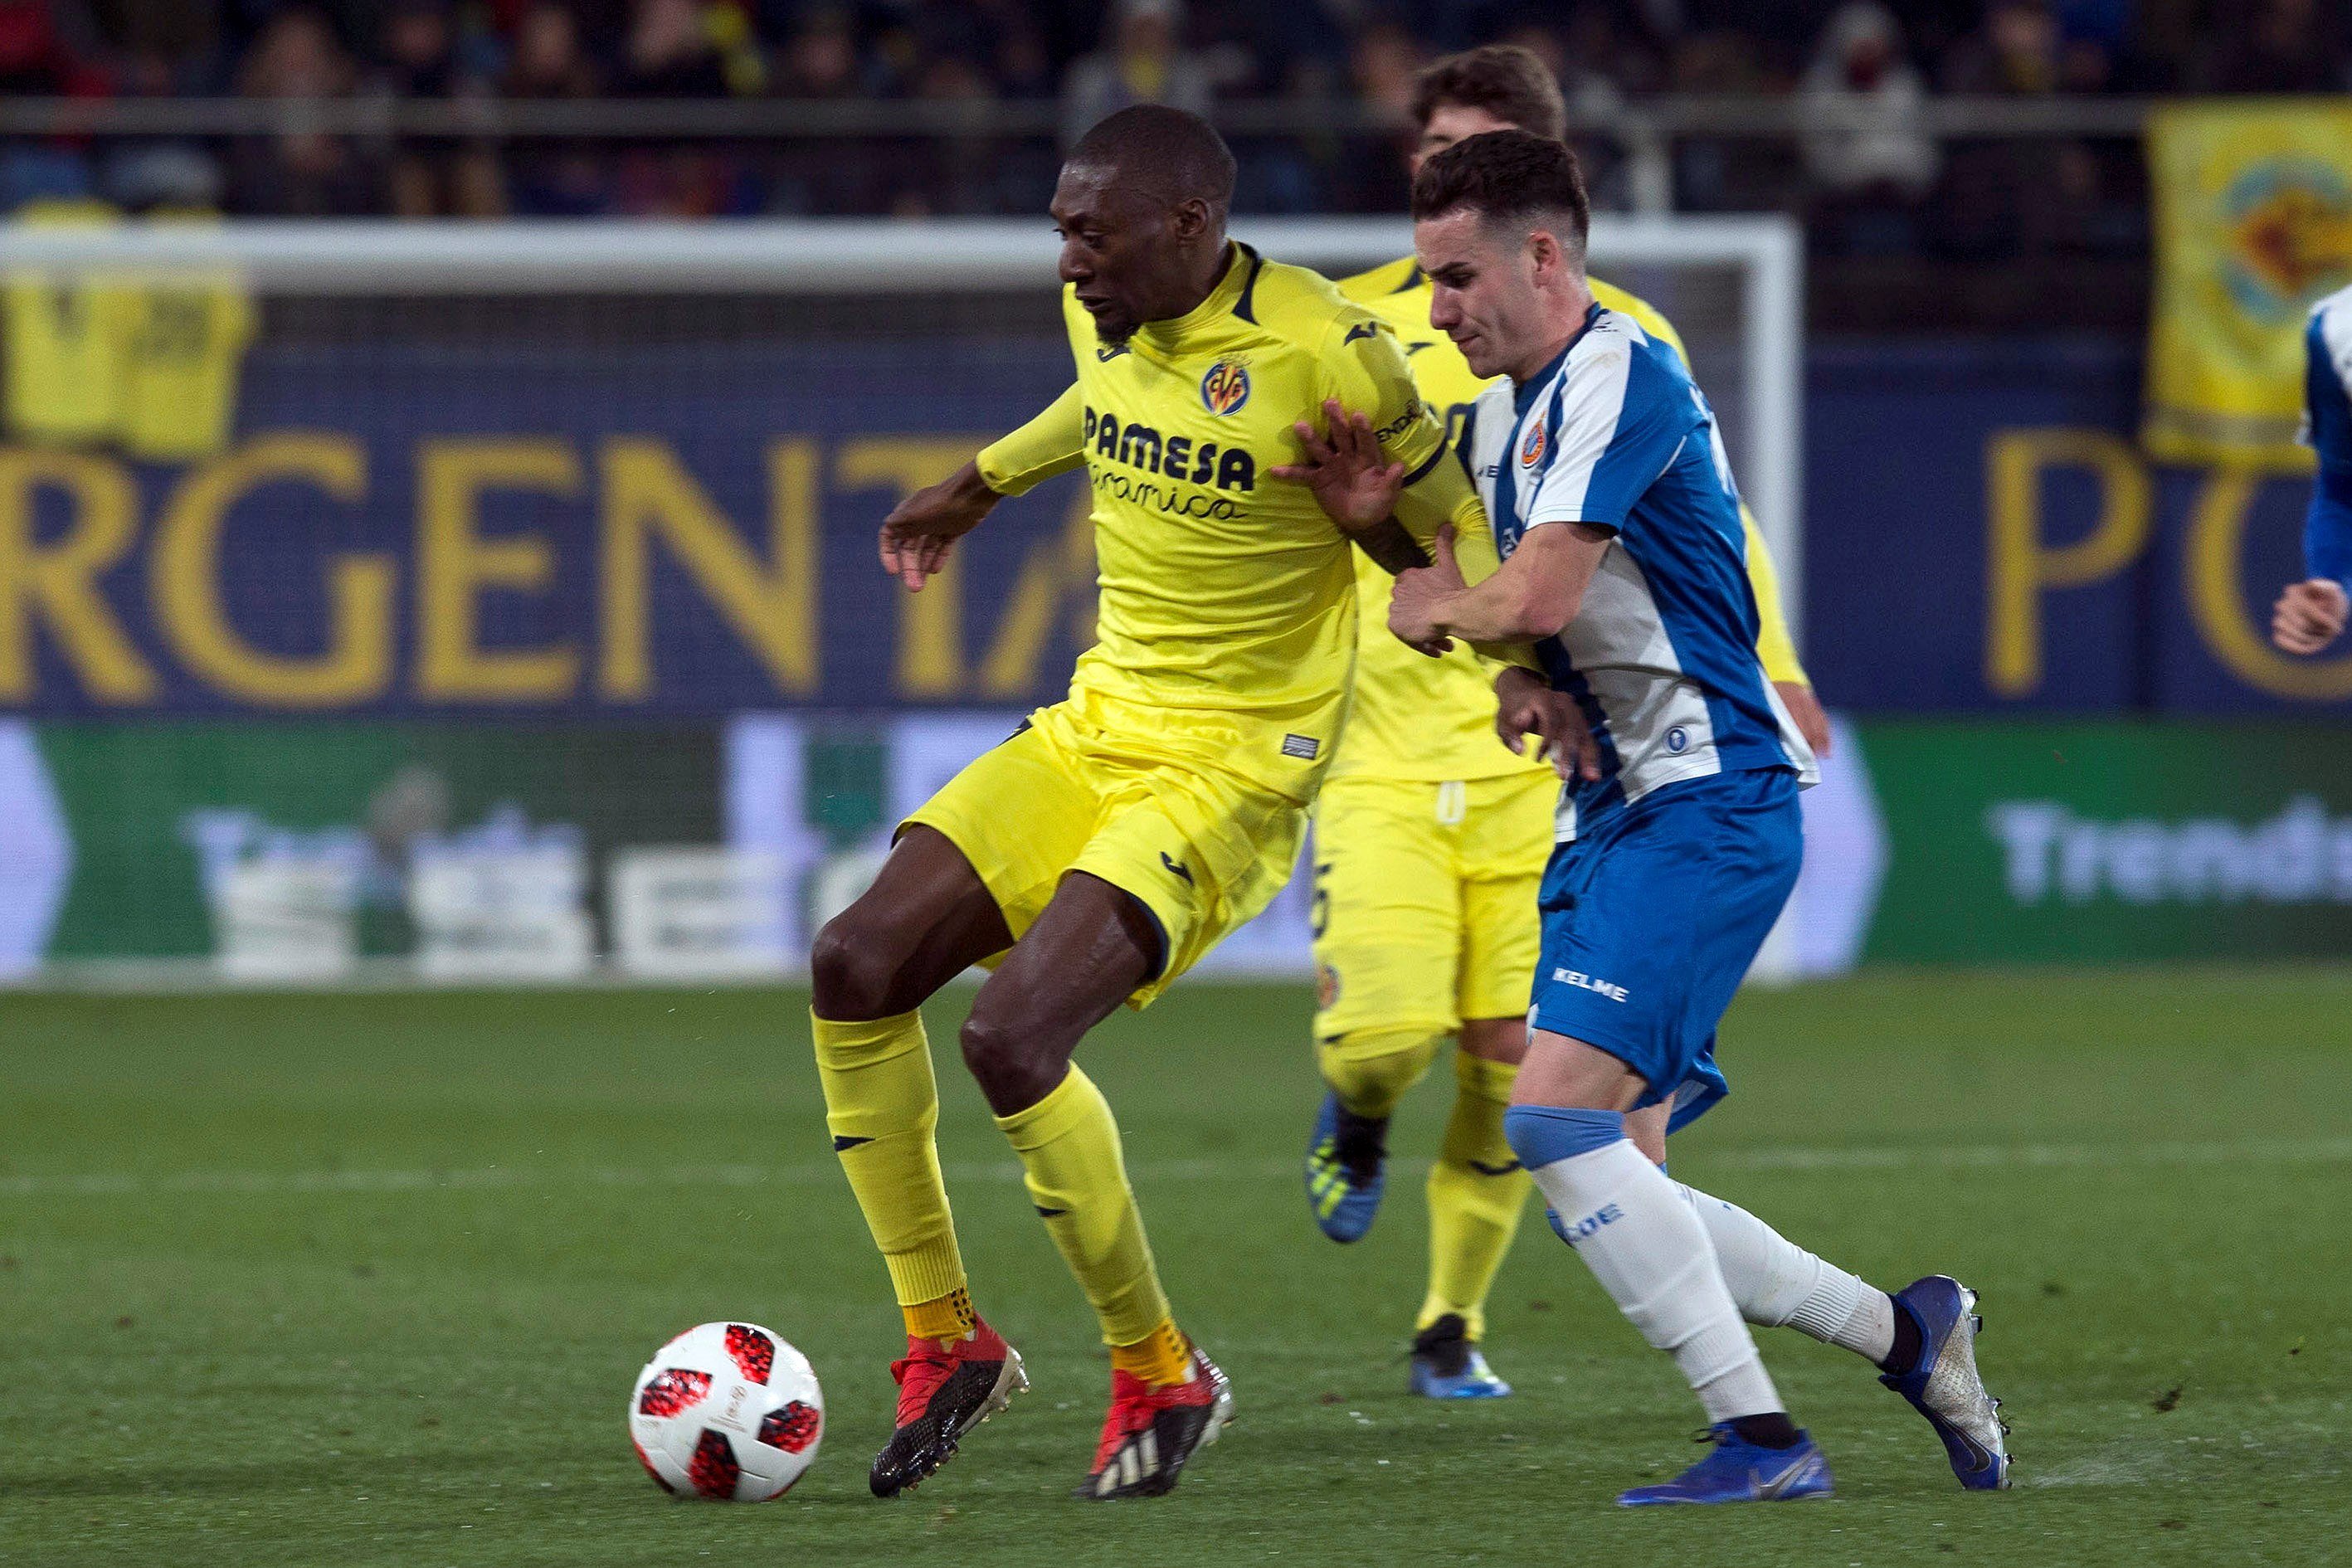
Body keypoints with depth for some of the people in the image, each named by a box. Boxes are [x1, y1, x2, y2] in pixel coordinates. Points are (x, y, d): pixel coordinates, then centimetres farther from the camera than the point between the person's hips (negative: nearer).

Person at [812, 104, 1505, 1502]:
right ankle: (948, 1338, 7)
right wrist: (981, 485, 37)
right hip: (1097, 729, 8)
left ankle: (1162, 1374, -3)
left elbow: (1457, 529, -7)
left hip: (1232, 771, -8)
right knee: (857, 968, -7)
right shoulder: (1106, 316, 3)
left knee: (1013, 1036, -23)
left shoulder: (1323, 356, -19)